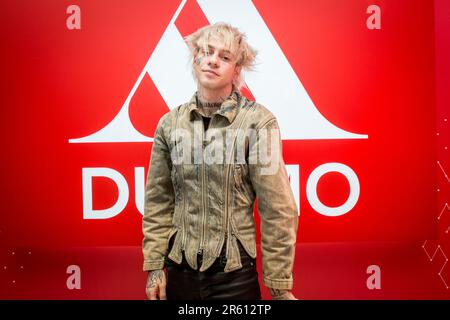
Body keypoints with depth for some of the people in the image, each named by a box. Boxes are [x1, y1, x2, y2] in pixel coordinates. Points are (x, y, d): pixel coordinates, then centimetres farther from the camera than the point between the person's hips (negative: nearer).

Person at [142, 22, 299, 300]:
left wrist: (279, 286, -8)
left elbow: (278, 210, -10)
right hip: (178, 269, 3)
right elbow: (158, 202, 6)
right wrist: (154, 266, 2)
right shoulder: (170, 123, 0)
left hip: (234, 273, -3)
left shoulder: (258, 122, -11)